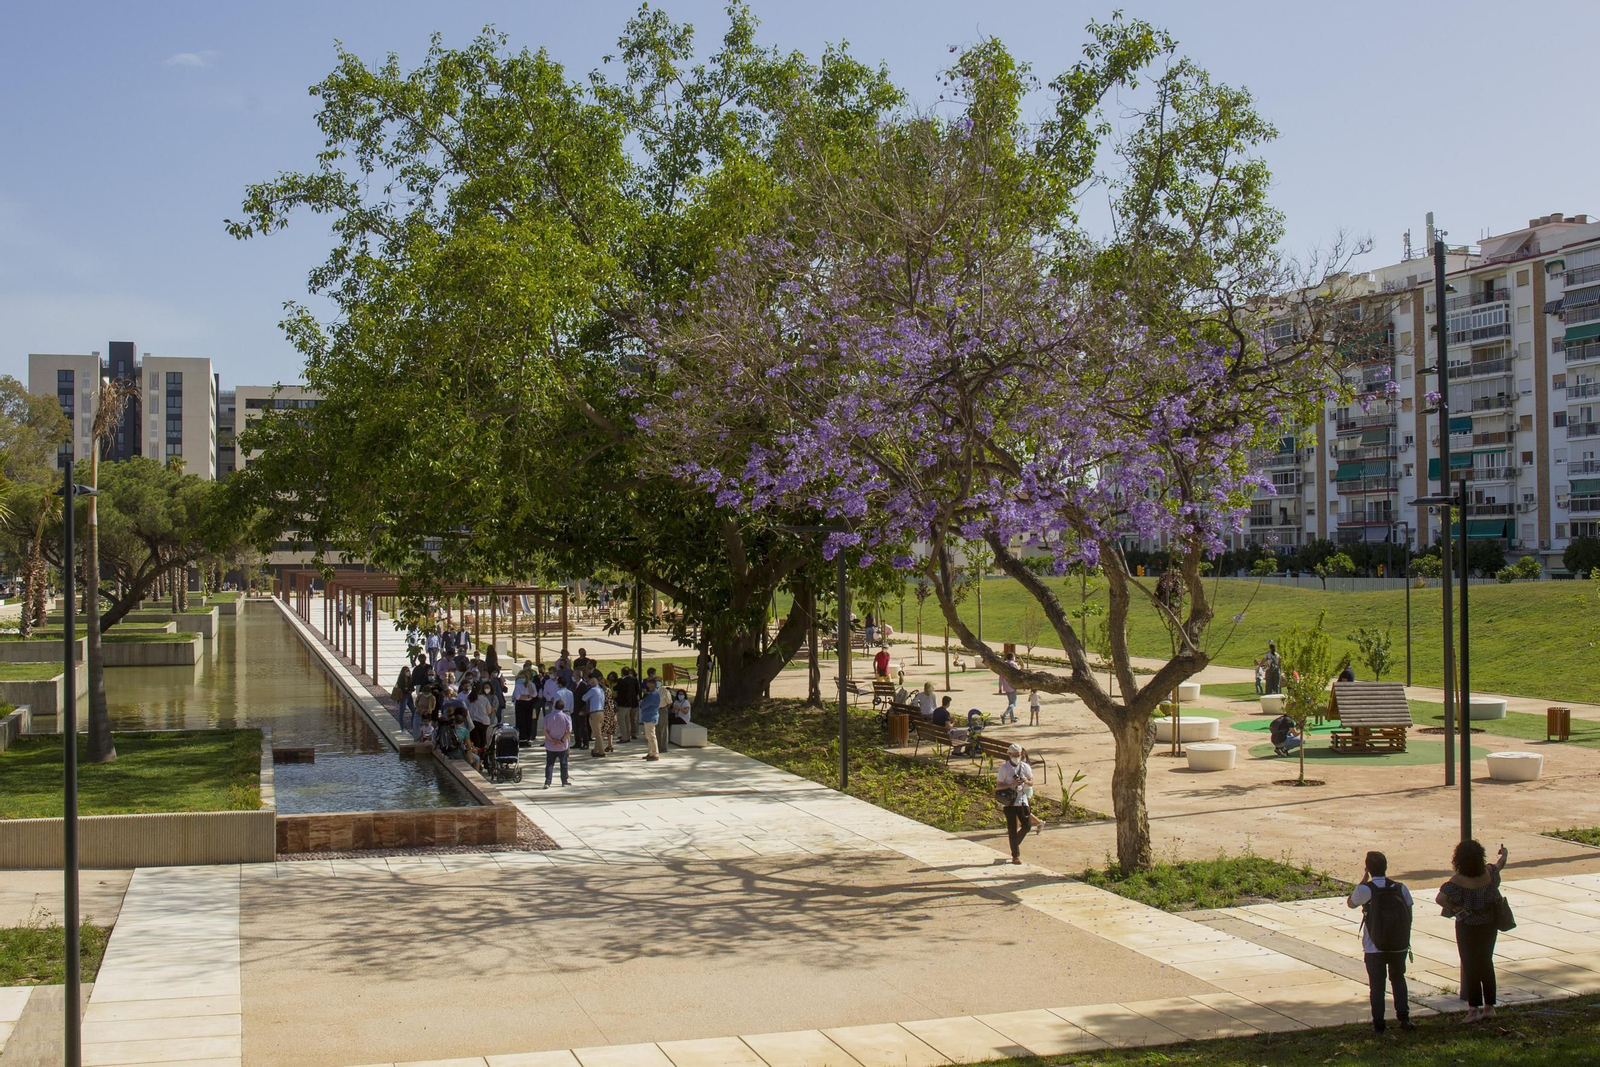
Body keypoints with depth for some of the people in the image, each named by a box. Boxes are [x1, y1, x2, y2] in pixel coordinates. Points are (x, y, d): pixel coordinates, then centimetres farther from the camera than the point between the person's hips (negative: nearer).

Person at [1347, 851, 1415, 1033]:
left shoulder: (1364, 889, -13)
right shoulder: (1400, 889, -5)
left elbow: (1350, 903, 7)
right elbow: (1409, 916, 0)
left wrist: (1363, 879, 9)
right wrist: (1406, 940, 13)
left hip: (1374, 948, -2)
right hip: (1399, 946, 2)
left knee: (1376, 984, 8)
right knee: (1398, 979, 22)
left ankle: (1378, 1023, 9)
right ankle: (1404, 1017, 15)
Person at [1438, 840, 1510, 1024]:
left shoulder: (1458, 881, -23)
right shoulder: (1489, 872, -10)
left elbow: (1440, 899, -31)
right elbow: (1499, 865, 14)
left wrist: (1456, 908, -15)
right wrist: (1504, 855, 35)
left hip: (1468, 927, -4)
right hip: (1489, 925, 4)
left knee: (1470, 965, 6)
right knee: (1487, 963, 17)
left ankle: (1474, 1008, 7)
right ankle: (1489, 1006, 22)